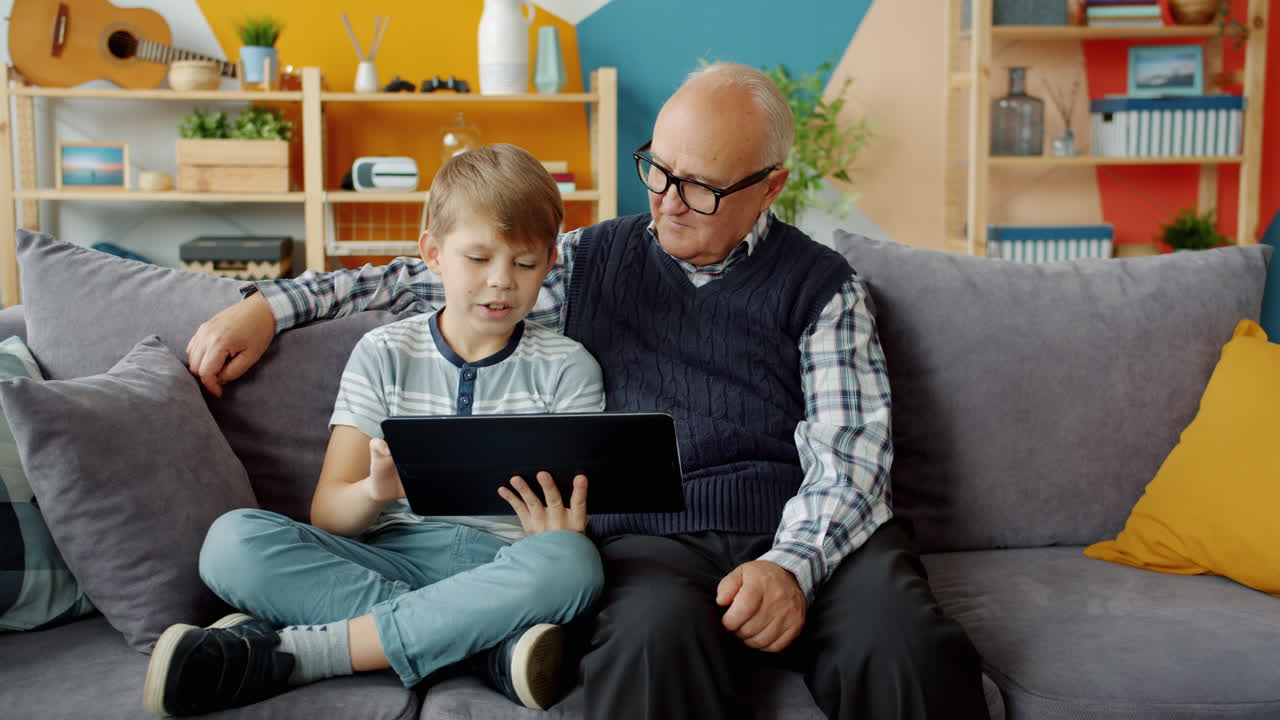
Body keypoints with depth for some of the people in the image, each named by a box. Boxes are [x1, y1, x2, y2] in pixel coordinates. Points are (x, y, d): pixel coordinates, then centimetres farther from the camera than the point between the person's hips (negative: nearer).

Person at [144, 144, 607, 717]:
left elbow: (574, 521, 3)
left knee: (572, 563, -36)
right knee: (233, 539, -23)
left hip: (502, 563, -1)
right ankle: (496, 641, -28)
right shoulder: (383, 354, 9)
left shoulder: (568, 368, 7)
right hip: (391, 553, 2)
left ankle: (289, 654, -29)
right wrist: (373, 491, -19)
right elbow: (327, 514, 4)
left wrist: (557, 534, -22)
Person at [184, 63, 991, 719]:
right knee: (657, 637, -36)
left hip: (814, 531, 0)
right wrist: (272, 303, 15)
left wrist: (792, 564, -17)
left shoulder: (823, 286, 11)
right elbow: (431, 278, 22)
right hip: (651, 537, 0)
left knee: (909, 646, -32)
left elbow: (850, 450, 1)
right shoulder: (594, 260, 17)